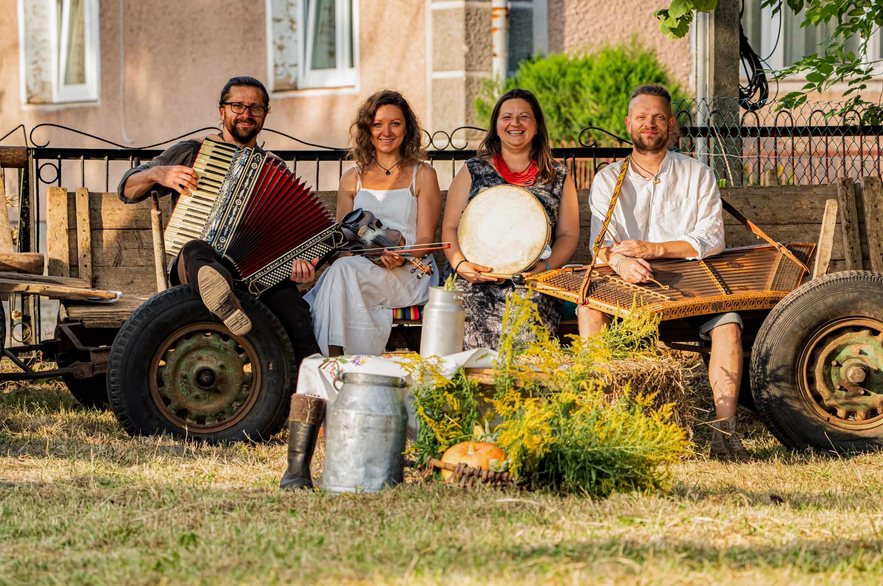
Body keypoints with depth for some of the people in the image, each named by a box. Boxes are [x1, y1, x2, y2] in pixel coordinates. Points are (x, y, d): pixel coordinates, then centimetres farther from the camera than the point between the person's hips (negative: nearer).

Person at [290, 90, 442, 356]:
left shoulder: (422, 175, 10)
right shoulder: (353, 179, 20)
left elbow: (425, 239, 2)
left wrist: (403, 257, -21)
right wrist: (312, 260, -11)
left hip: (409, 274, -3)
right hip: (359, 268, 3)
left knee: (344, 271, -35)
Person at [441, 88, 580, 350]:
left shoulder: (558, 177, 17)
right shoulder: (473, 171, 16)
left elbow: (569, 235, 14)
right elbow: (450, 228, 12)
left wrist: (546, 265, -7)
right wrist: (461, 264, -9)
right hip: (474, 282, 0)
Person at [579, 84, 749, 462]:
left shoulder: (698, 175, 8)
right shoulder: (608, 180, 9)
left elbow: (712, 238, -4)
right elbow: (601, 241, -4)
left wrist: (654, 249, -17)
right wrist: (619, 260, -30)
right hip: (627, 288, 1)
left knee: (727, 324, -29)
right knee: (589, 309, -29)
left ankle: (725, 429, -31)